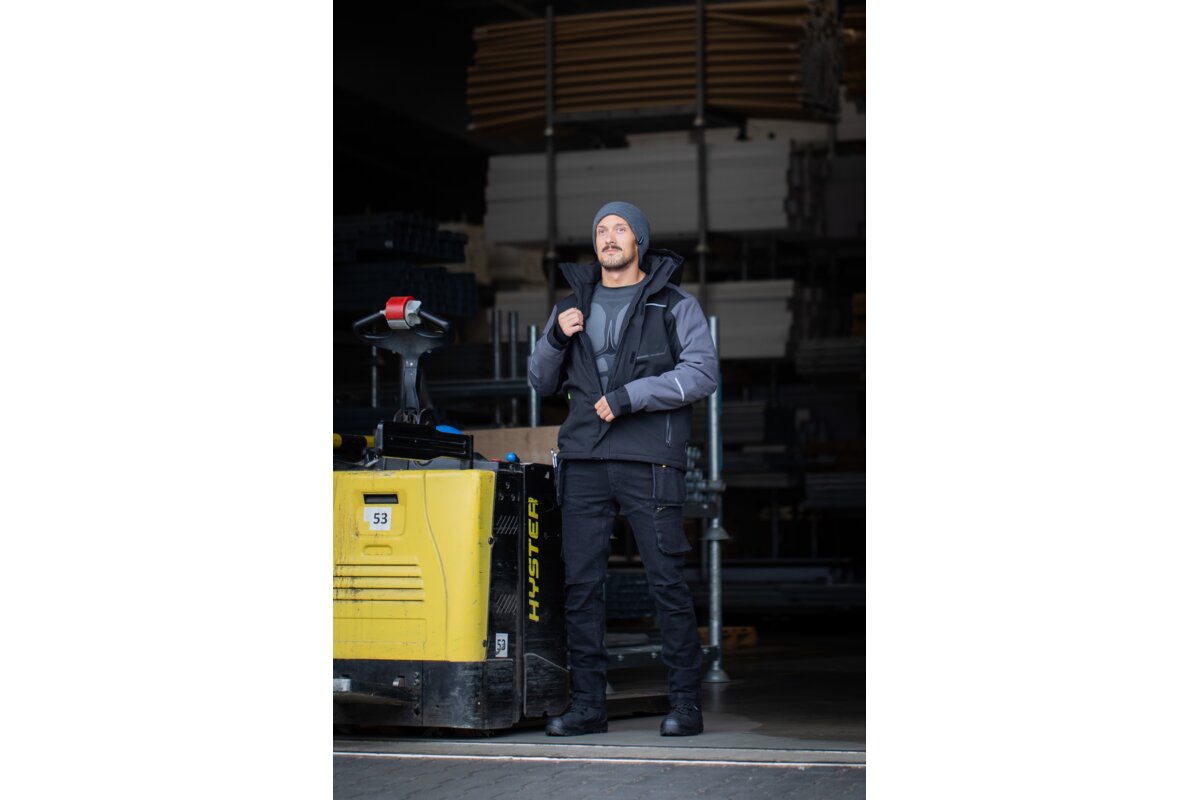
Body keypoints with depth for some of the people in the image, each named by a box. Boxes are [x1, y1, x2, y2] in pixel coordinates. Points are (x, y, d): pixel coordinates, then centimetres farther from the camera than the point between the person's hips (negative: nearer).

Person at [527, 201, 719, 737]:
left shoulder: (675, 306, 6)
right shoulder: (573, 306, 18)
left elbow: (701, 374, -6)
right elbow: (541, 383, 20)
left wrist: (628, 396, -14)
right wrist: (555, 339, 0)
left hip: (650, 461, -4)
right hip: (584, 461, 4)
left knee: (667, 581, -5)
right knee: (581, 582, 2)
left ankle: (685, 703, 1)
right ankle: (587, 704, 8)